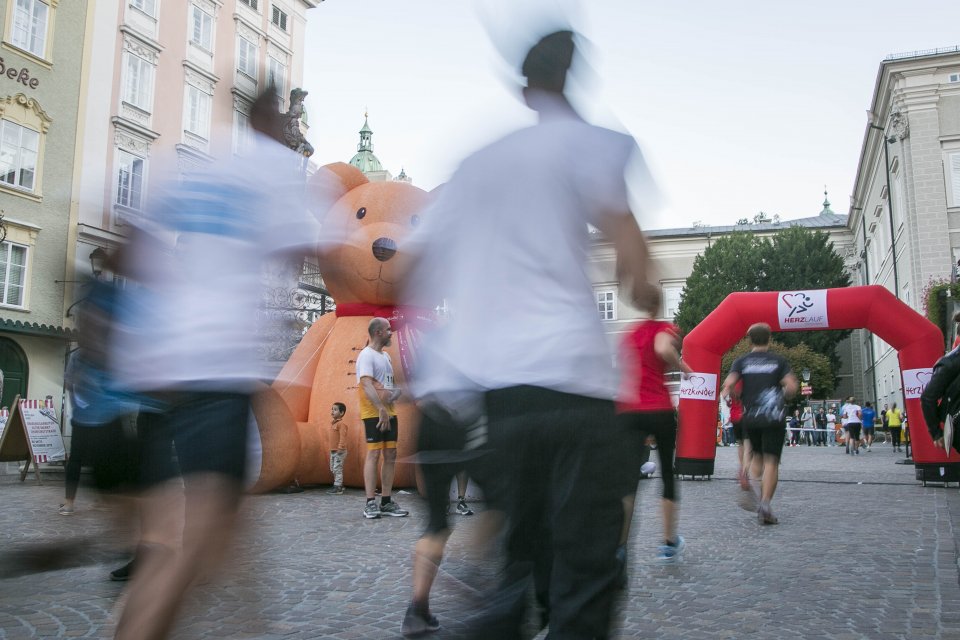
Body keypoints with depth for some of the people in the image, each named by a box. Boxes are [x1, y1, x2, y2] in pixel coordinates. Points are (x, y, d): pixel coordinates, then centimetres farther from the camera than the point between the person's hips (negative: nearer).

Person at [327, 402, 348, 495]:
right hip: (333, 451, 10)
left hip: (339, 451, -10)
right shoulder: (333, 423, 13)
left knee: (337, 469, -9)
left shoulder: (341, 424, -15)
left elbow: (343, 437, -21)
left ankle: (338, 488, -6)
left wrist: (340, 447, -26)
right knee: (333, 469, 15)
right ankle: (337, 485, 25)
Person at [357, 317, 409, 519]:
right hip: (374, 413, -9)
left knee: (391, 455, 7)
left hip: (389, 412, 9)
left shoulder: (386, 356, 19)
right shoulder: (367, 355, -10)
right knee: (374, 453, -8)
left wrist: (396, 392, 3)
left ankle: (386, 502, 13)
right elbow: (367, 384, -21)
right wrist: (381, 409, -29)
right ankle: (370, 504, -4)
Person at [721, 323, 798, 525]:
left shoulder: (742, 361, 5)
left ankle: (752, 490, 0)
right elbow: (792, 387, -7)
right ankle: (765, 503, -12)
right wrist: (783, 395, 14)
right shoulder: (779, 361, 4)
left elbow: (728, 384, -9)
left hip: (750, 418, 2)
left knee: (757, 456, 21)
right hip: (773, 418, -2)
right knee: (771, 461, -1)